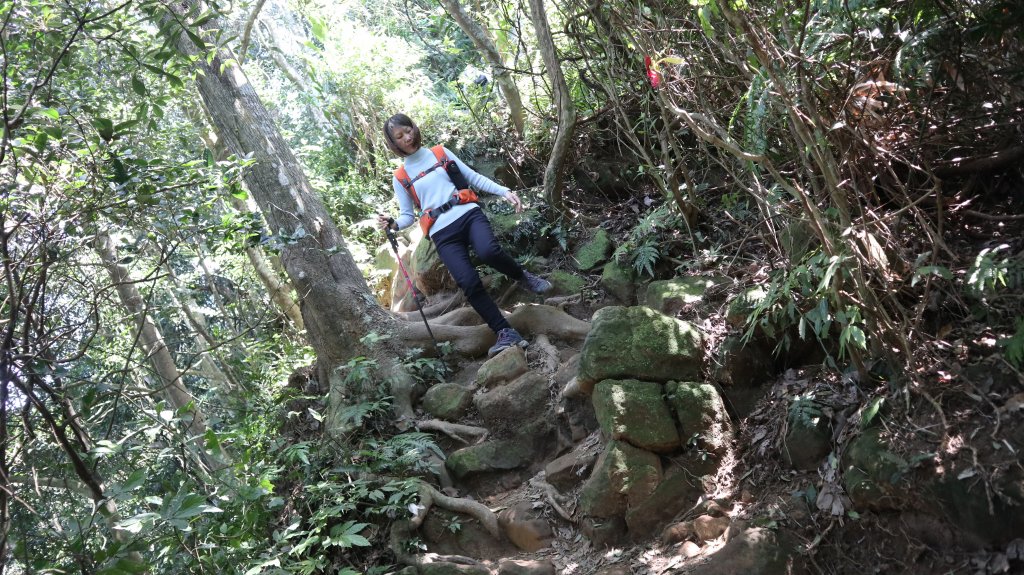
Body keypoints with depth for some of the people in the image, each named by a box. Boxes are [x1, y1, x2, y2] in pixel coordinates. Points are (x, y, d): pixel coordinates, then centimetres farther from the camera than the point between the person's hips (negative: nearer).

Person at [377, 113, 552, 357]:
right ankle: (506, 333, -11)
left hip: (468, 213, 0)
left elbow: (473, 177, 15)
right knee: (469, 283, -20)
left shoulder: (441, 153, 16)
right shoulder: (400, 178, 15)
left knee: (488, 251, -33)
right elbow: (407, 215, 13)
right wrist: (393, 223, -10)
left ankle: (522, 277, -2)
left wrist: (504, 191, 3)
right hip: (442, 232, 0)